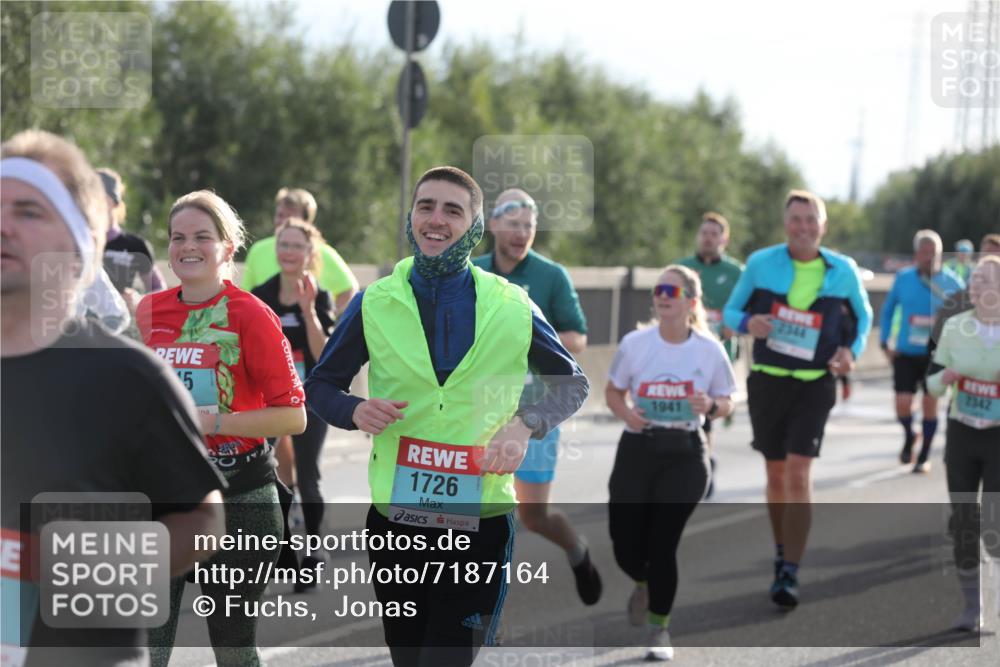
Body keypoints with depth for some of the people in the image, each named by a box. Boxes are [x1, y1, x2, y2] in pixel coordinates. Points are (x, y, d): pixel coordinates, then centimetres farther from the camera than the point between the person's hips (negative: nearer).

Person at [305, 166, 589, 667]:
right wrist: (354, 410, -12)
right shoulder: (373, 304, 1)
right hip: (394, 519, 2)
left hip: (481, 525, -1)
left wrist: (525, 424, -8)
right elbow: (320, 385, 10)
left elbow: (571, 383, 12)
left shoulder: (513, 307, 0)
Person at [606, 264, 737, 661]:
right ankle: (644, 585, 38)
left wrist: (711, 407, -17)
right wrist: (625, 413, -12)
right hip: (637, 450, 1)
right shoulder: (634, 344, -3)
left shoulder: (709, 350, -4)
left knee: (663, 543, -8)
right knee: (626, 546, 0)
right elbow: (613, 391, 9)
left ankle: (659, 628, 11)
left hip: (685, 454, -1)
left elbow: (726, 404, 7)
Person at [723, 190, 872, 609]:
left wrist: (852, 350, -4)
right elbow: (730, 311, 6)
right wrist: (747, 322, -17)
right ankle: (783, 551, 33)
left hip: (814, 384, -2)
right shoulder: (760, 263, -3)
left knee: (799, 474, -13)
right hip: (767, 381, 2)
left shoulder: (843, 271, -2)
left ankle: (789, 576, -14)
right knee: (776, 474, 12)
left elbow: (863, 315, 15)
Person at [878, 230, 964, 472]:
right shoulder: (903, 278, -1)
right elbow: (888, 309, 12)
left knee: (929, 404, 1)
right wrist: (884, 343, 4)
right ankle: (909, 435, 25)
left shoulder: (952, 282, -5)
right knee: (902, 404, -8)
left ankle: (924, 457, 18)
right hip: (905, 353, 1)